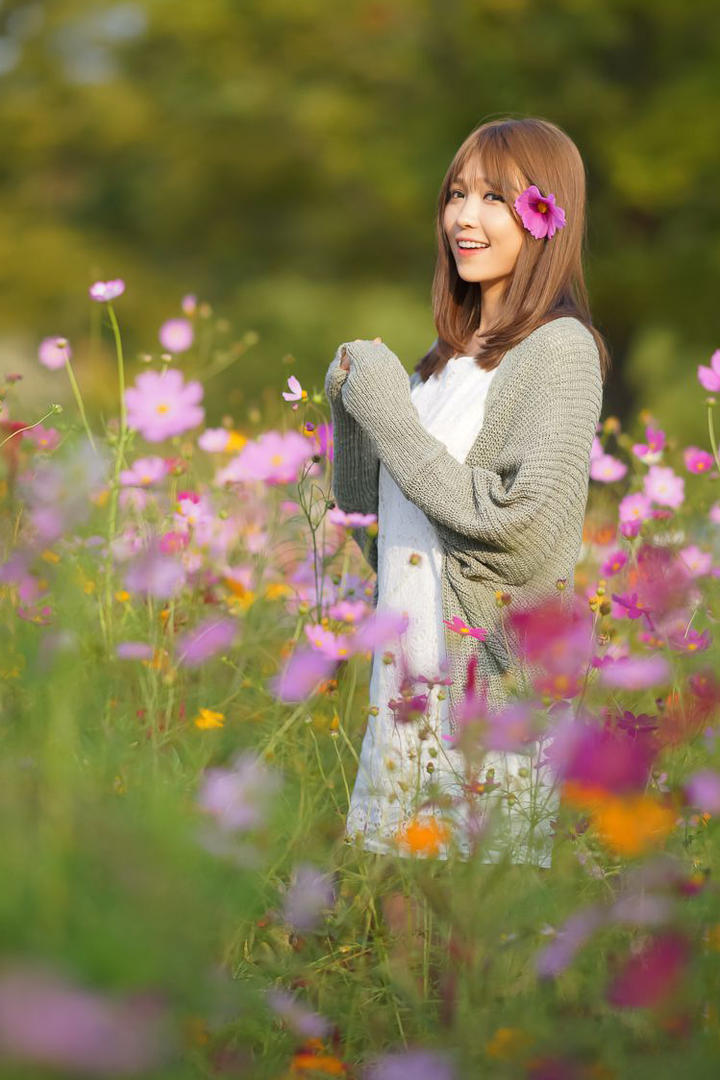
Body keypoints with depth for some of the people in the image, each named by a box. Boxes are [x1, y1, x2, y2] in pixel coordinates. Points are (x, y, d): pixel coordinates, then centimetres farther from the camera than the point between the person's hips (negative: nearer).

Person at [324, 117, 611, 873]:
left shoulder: (558, 350, -11)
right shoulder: (452, 350, 12)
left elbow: (525, 533, -21)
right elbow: (369, 506, 18)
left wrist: (391, 414, -15)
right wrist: (353, 402, 0)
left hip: (497, 668, -8)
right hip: (410, 665, 8)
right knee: (392, 861, 13)